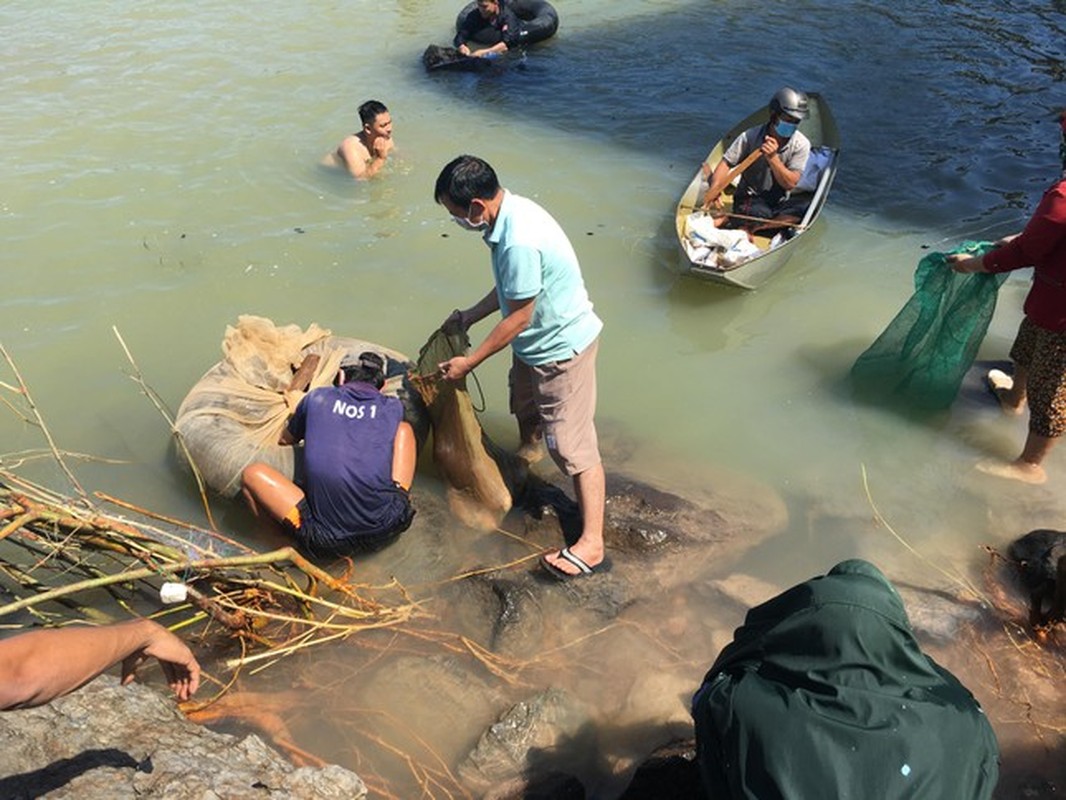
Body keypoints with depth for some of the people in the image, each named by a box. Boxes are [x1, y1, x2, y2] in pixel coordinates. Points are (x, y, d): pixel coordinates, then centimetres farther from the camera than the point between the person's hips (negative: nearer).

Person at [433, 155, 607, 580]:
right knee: (525, 409, 31)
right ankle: (526, 459, 60)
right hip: (535, 342, 10)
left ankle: (592, 544, 1)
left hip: (562, 346, -10)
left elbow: (518, 317, -25)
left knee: (571, 443, -6)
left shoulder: (520, 242, -33)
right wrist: (470, 315, 16)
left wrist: (469, 362, -16)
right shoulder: (510, 211, -2)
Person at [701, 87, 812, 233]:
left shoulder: (801, 144, -7)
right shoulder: (750, 137, -10)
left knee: (808, 204, -29)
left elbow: (790, 183, -14)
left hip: (779, 203, 4)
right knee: (760, 212, -40)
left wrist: (773, 157, -29)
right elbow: (726, 163, -11)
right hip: (749, 200, -4)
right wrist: (714, 190, -31)